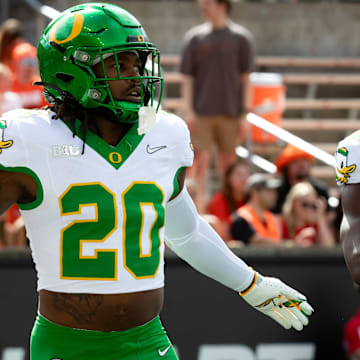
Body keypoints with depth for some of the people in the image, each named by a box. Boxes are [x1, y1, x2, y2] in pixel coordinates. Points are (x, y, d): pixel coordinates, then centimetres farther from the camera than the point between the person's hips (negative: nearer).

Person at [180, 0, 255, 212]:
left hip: (230, 112, 0)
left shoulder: (241, 38, 3)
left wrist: (244, 114, -1)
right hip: (202, 112, 0)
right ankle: (201, 203, -3)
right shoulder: (195, 37, 5)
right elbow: (187, 77, 6)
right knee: (201, 159, -6)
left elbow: (246, 79, 3)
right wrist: (188, 111, -3)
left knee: (228, 160, 6)